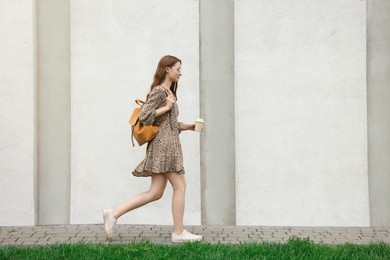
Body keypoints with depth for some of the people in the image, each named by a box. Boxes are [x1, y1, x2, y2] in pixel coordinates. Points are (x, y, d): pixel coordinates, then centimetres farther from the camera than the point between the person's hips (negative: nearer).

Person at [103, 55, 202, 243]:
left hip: (165, 145, 10)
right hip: (165, 144, -10)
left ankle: (114, 214, 3)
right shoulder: (159, 91, -8)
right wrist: (167, 107, -13)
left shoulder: (167, 92, 22)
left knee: (155, 193, 4)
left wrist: (187, 127, 13)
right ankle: (178, 233, 1)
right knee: (180, 186, -5)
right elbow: (143, 116, -17)